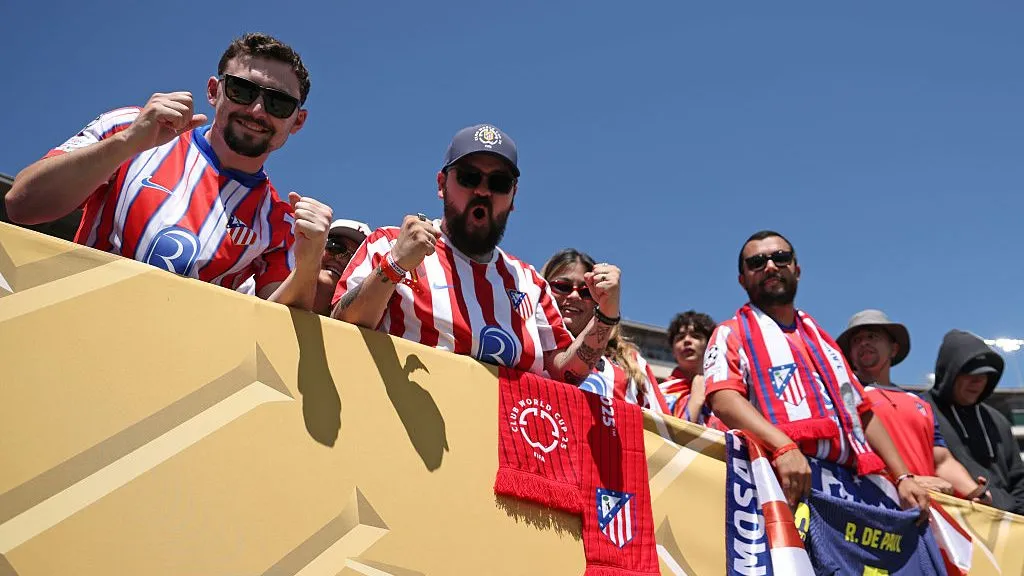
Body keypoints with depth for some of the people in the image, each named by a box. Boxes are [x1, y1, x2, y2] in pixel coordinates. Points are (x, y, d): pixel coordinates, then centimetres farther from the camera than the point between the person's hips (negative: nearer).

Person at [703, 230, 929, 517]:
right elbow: (724, 399, -9)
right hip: (790, 478, -5)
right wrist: (783, 446, -24)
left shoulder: (820, 337, 28)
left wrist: (903, 477, 15)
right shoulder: (731, 334, 10)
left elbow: (863, 413, 26)